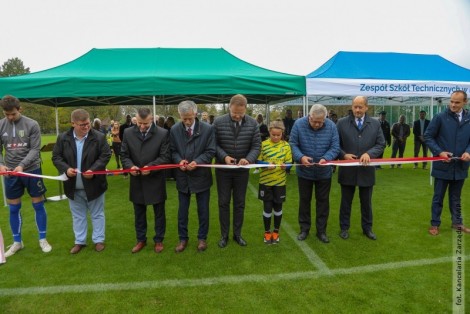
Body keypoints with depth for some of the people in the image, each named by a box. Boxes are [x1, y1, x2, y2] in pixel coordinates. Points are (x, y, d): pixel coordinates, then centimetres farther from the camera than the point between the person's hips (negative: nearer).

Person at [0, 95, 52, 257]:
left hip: (31, 170, -2)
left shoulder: (32, 125, -7)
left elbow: (35, 149, -10)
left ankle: (42, 239, 20)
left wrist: (22, 165, -22)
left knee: (38, 205, 6)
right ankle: (17, 242, 26)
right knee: (13, 208, 10)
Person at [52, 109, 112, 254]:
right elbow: (56, 157, 1)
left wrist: (93, 170, -20)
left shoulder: (99, 137, -10)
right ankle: (79, 241, 31)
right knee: (78, 215, 17)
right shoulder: (63, 138, -3)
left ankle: (99, 240, 25)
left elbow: (105, 155, -9)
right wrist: (66, 169, -16)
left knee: (97, 214, 11)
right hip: (73, 186, 3)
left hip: (93, 185, -2)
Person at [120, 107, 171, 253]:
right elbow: (124, 155, 4)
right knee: (139, 213, 16)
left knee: (159, 213, 11)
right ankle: (141, 240, 35)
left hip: (156, 181, -2)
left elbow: (165, 157, -10)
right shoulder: (128, 133, -1)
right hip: (137, 181, 3)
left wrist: (151, 166, -23)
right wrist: (130, 166, -16)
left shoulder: (163, 133, -10)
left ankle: (158, 240, 29)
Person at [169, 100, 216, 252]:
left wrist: (197, 162, -23)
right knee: (182, 210, 13)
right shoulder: (174, 130, -2)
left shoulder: (208, 129, -9)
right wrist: (179, 160, -17)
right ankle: (183, 238, 30)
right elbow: (173, 151, 4)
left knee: (203, 210, 11)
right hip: (182, 176, 2)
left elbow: (210, 151, -8)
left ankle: (202, 238, 29)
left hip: (201, 176, -2)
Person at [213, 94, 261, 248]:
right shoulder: (218, 122, -11)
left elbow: (256, 146, -5)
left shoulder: (253, 124, -7)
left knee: (239, 203, 11)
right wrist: (224, 156, -23)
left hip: (242, 170, 1)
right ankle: (224, 235, 22)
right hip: (223, 170, -1)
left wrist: (249, 159, -24)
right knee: (224, 202, 8)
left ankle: (237, 234, 26)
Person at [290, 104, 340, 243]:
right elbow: (292, 144, -12)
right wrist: (301, 157, -29)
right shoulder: (299, 124, -14)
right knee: (304, 200, 12)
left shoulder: (331, 126, -12)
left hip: (324, 172, 1)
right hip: (304, 171, 0)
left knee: (323, 201, 11)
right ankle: (304, 228, 28)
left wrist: (325, 158, -30)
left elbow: (335, 147, -11)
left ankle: (321, 230, 26)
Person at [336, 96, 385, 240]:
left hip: (367, 170, 2)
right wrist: (344, 155, -15)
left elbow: (381, 144, 1)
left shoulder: (375, 124, 3)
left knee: (366, 202, 15)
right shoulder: (342, 123, -2)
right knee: (346, 201, 11)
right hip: (348, 170, -1)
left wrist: (369, 153, -16)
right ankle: (344, 228, 26)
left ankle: (367, 228, 32)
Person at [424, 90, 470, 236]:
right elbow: (428, 137, -5)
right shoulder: (440, 117, -8)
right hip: (442, 165, -3)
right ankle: (435, 224, 20)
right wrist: (439, 152, -16)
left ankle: (457, 223, 34)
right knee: (438, 197, 8)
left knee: (456, 198, 18)